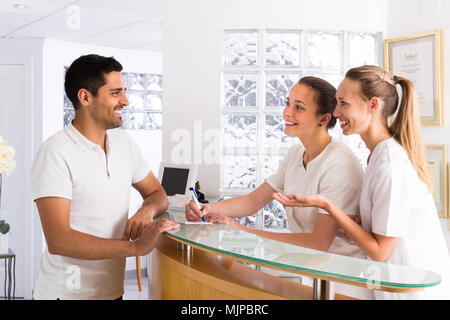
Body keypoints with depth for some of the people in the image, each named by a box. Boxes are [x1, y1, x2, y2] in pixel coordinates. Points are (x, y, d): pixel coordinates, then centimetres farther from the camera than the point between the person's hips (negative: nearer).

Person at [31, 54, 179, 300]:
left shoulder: (124, 143, 4)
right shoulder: (55, 154, -18)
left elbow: (157, 194, 12)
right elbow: (58, 240, -25)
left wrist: (147, 210, -11)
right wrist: (135, 247, -30)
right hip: (65, 292, -6)